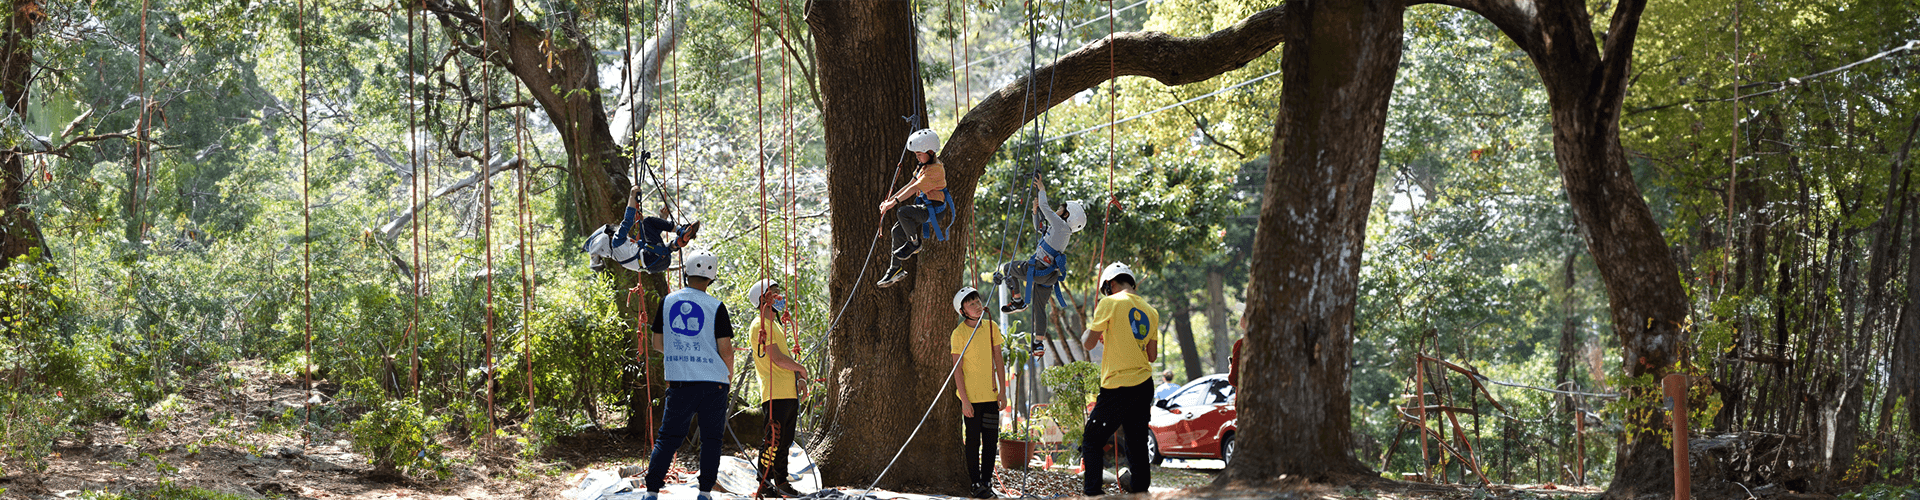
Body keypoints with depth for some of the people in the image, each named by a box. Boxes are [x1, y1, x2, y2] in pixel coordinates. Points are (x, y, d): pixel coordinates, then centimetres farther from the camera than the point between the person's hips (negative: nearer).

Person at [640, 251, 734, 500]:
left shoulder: (667, 301, 3)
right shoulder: (716, 307, -6)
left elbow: (657, 344, 11)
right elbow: (725, 350, -6)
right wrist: (730, 371, 14)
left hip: (679, 382, 2)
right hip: (713, 382, -2)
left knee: (668, 437, 7)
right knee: (711, 438, 9)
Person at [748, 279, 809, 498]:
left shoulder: (775, 323, 22)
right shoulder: (762, 324, -10)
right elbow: (778, 359, -17)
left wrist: (798, 378, 11)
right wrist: (801, 369, -3)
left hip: (788, 393, 10)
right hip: (776, 394, -10)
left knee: (784, 440, 12)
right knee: (774, 440, -9)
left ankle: (781, 482, 18)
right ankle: (764, 483, -5)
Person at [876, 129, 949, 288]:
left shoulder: (935, 169, -18)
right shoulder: (924, 166, 13)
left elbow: (915, 188, -24)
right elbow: (911, 185, 14)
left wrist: (895, 202, -26)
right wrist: (889, 199, 7)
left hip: (934, 208, -10)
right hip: (923, 206, 10)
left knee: (903, 212, -30)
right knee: (898, 230, 0)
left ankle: (914, 243, -7)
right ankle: (896, 269, 5)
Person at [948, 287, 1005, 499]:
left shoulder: (992, 327, 5)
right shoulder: (959, 333, -9)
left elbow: (998, 360, 11)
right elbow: (957, 369, -9)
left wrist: (1002, 390, 5)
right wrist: (964, 400, -13)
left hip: (991, 394, 4)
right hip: (971, 396, -4)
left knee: (991, 440, 6)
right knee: (973, 441, 1)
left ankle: (987, 481, 16)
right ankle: (976, 483, 8)